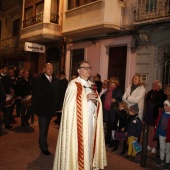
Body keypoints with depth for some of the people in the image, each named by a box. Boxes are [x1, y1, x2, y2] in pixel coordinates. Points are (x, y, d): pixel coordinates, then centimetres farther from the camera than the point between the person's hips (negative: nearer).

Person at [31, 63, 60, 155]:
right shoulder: (38, 80, -8)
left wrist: (56, 106, -1)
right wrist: (35, 109, -12)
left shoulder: (56, 80, 4)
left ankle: (42, 143, 38)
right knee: (43, 129, 3)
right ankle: (44, 147, 16)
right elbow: (35, 95, -9)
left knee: (46, 128, 20)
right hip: (42, 109, -5)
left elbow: (57, 94, 4)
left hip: (51, 108, 5)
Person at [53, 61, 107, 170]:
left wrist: (95, 100, -8)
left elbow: (97, 104, 14)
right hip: (79, 120, -6)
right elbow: (70, 103, -15)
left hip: (91, 119, 6)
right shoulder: (73, 84, -8)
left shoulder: (92, 85, 13)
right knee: (78, 143, -1)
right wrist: (86, 97, -19)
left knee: (89, 143, 11)